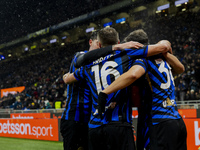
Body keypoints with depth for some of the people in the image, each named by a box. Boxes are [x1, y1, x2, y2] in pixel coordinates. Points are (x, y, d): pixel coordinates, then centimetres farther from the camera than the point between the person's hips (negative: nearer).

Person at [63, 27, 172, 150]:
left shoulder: (89, 66, 15)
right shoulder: (126, 55, 3)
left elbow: (67, 80, 34)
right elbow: (163, 47, 3)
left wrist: (66, 76, 58)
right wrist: (165, 44, 27)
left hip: (94, 127, 5)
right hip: (118, 125, -4)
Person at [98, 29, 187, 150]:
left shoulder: (143, 59, -6)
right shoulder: (161, 58, 17)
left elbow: (133, 74, -29)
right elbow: (181, 69, 34)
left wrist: (104, 92, -25)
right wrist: (164, 52, 20)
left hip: (159, 124, -8)